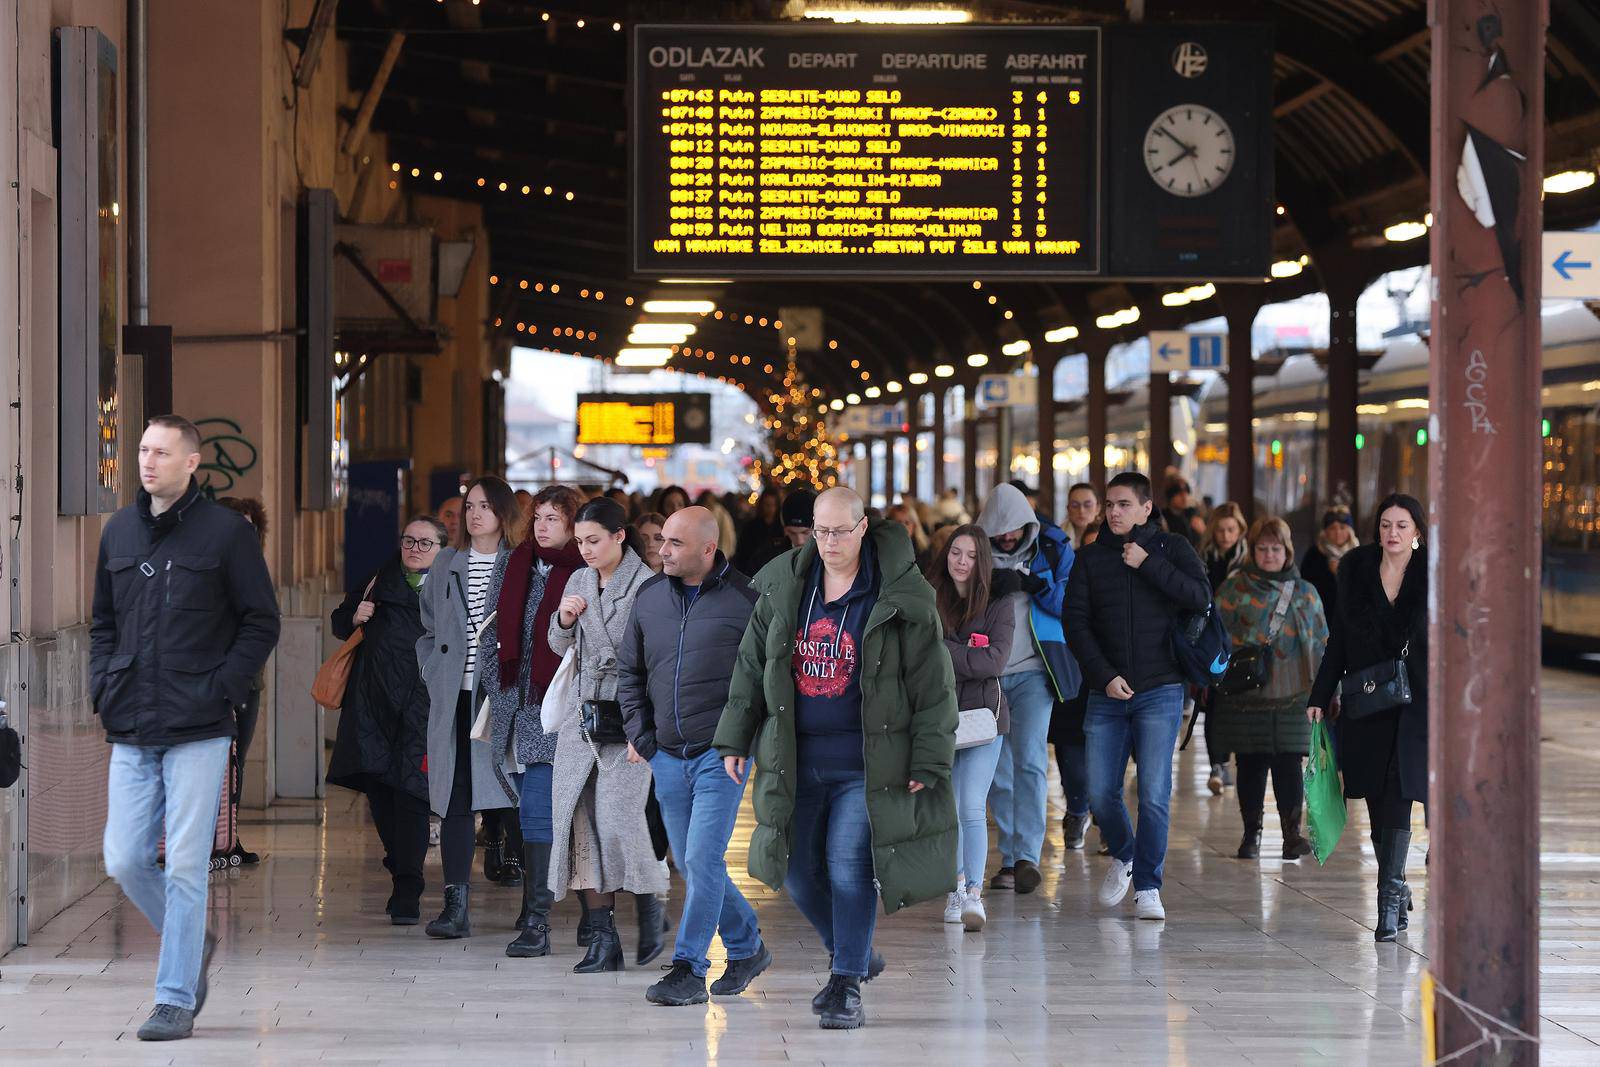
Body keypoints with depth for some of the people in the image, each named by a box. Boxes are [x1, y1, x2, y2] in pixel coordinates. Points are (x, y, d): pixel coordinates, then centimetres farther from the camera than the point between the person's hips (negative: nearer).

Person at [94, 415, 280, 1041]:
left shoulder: (226, 532, -3)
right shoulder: (118, 532, 12)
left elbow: (262, 624, 0)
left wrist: (220, 691, -9)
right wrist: (102, 688, 6)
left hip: (198, 731, -5)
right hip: (130, 731, 5)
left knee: (185, 866, -5)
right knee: (124, 862, 3)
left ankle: (177, 1000, 4)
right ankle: (191, 946, 28)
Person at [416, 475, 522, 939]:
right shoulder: (445, 564, 15)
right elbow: (428, 629, 22)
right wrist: (434, 675, 9)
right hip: (453, 698, 4)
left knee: (514, 796, -4)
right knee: (454, 798, 0)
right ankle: (456, 905, 1)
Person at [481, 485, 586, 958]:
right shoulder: (515, 568, 13)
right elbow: (496, 630, 19)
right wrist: (496, 687, 13)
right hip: (518, 705, 6)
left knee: (538, 807, -12)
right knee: (533, 808, 10)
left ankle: (536, 920, -11)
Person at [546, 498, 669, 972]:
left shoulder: (646, 586, -7)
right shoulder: (579, 582, 12)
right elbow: (560, 646, 21)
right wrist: (564, 618, 0)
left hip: (627, 718, -6)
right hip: (581, 715, 6)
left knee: (617, 817, -14)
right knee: (577, 819, -1)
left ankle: (650, 910, 11)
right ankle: (602, 938, 3)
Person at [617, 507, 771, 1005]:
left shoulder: (744, 599, -7)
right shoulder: (650, 596, 8)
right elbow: (629, 670, 17)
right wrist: (639, 734, 9)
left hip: (721, 755, -6)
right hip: (667, 756, 6)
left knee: (703, 861, -12)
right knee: (693, 865, 11)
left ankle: (688, 970, -7)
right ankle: (747, 946, 29)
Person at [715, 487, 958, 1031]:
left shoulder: (901, 598, -8)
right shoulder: (783, 588, 5)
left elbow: (933, 685, -6)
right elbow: (751, 666, 13)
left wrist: (928, 762, -9)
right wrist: (735, 740, 10)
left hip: (866, 763, -5)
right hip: (797, 758, 5)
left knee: (850, 869, -10)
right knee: (799, 872, 9)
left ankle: (847, 986, 3)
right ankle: (857, 955, 32)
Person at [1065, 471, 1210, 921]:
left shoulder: (1170, 548, 4)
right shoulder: (1091, 558, 8)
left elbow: (1200, 597, -9)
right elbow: (1076, 622, 2)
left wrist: (1148, 565, -12)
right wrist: (1105, 675, -9)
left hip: (1159, 691, -2)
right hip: (1107, 695, 2)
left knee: (1154, 793, -9)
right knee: (1100, 792, 3)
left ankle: (1148, 887, 0)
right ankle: (1123, 856, 31)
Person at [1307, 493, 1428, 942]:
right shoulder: (1356, 570, 6)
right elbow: (1339, 641, 11)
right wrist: (1320, 697, 7)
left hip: (1417, 704, -3)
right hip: (1366, 706, 3)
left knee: (1397, 797, -12)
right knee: (1378, 806, 7)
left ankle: (1388, 901, -13)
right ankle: (1397, 892, 24)